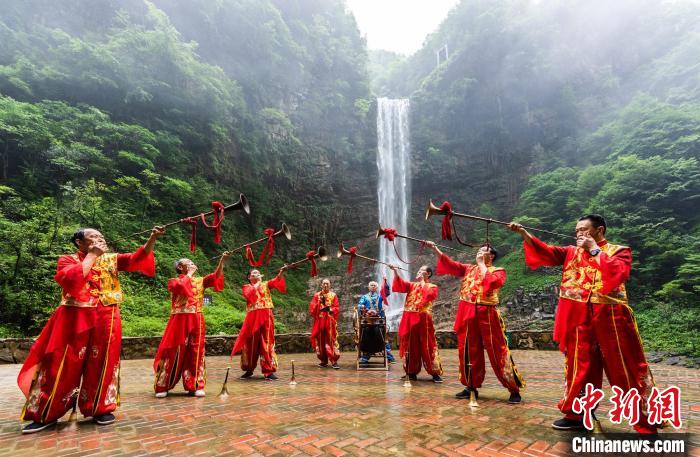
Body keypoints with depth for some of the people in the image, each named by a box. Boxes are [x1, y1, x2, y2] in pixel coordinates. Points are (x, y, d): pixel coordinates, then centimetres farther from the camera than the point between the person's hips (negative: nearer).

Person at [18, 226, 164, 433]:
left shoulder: (112, 259, 8)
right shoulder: (68, 259, 4)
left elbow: (137, 258, -5)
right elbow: (71, 279, -17)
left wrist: (152, 239, -21)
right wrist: (91, 255, -11)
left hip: (106, 320, 1)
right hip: (74, 319, -1)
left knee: (102, 365, 6)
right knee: (62, 365, 4)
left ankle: (100, 408, 19)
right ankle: (45, 414, 19)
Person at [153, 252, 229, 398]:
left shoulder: (199, 281, 13)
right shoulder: (173, 281, 4)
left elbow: (215, 277, 0)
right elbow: (181, 286, -19)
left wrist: (222, 260, -12)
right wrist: (190, 273, -5)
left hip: (196, 321, 3)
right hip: (180, 321, -3)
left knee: (196, 352, 4)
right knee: (173, 351, -1)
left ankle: (195, 385, 11)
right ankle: (162, 386, 11)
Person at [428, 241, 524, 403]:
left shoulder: (498, 271, 3)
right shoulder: (468, 268, 14)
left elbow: (491, 282, -18)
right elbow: (450, 264, 5)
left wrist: (481, 264, -7)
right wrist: (434, 248, -5)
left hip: (486, 315, -4)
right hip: (467, 315, 4)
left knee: (498, 352, -2)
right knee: (468, 352, 10)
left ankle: (514, 390, 10)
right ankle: (471, 387, 23)